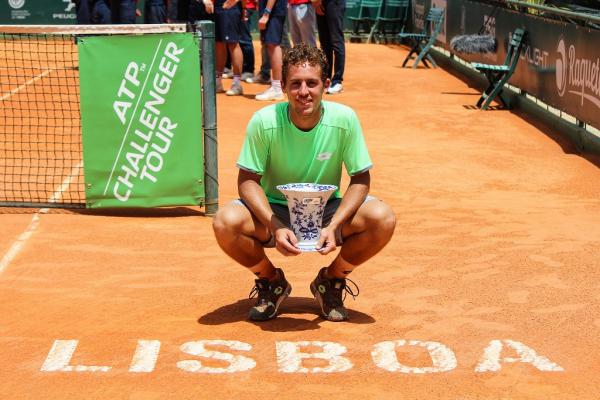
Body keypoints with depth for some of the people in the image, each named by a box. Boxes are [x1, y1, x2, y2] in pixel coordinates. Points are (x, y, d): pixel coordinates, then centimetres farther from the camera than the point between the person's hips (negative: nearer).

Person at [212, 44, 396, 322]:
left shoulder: (344, 119, -17)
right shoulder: (264, 121, -19)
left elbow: (360, 179, -11)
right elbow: (248, 181, -14)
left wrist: (333, 226, -27)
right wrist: (275, 227, -30)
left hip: (327, 211, 1)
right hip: (274, 211, 0)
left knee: (383, 219, -26)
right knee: (225, 222, -30)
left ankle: (330, 281, 3)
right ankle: (271, 282, 3)